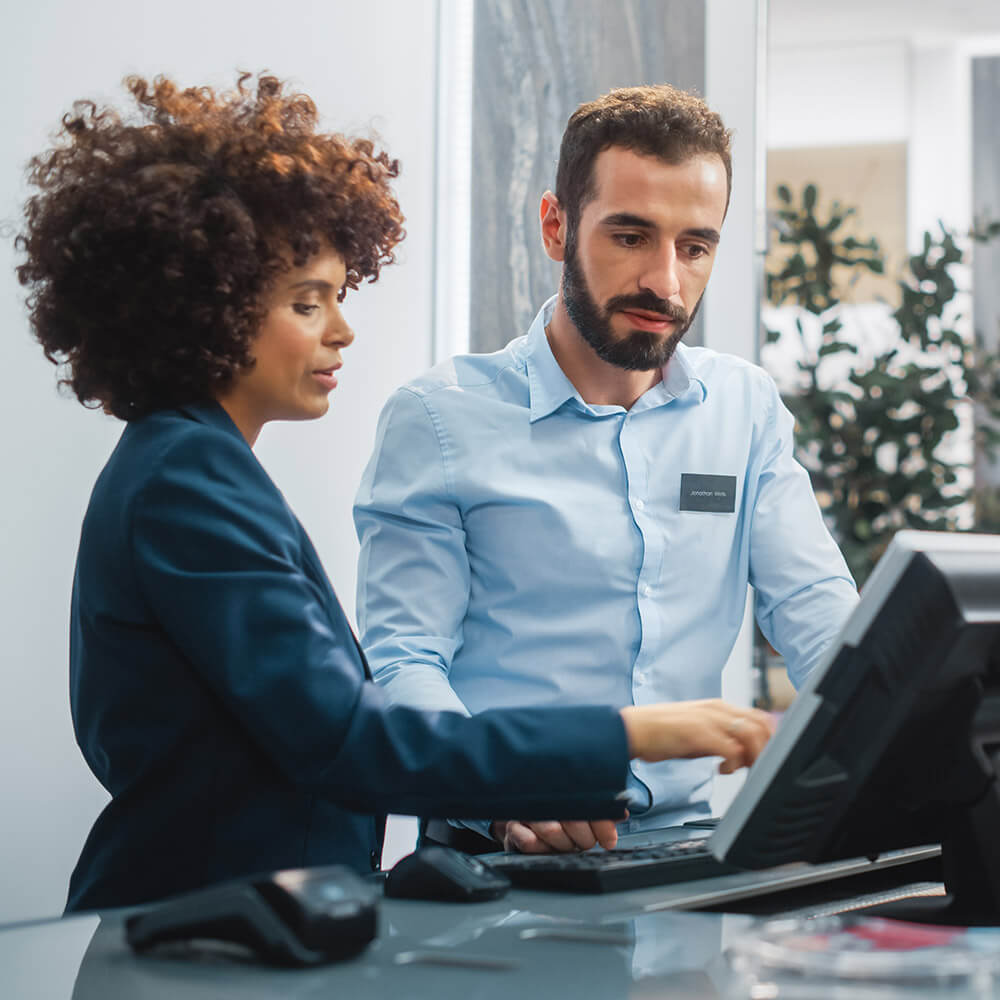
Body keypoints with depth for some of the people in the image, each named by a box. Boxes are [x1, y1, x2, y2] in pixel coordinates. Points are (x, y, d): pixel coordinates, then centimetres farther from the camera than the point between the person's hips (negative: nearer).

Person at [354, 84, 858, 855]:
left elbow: (820, 614, 8)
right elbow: (404, 661, -5)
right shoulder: (439, 417, 0)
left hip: (687, 839, 4)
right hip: (497, 852, -4)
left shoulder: (747, 408, 14)